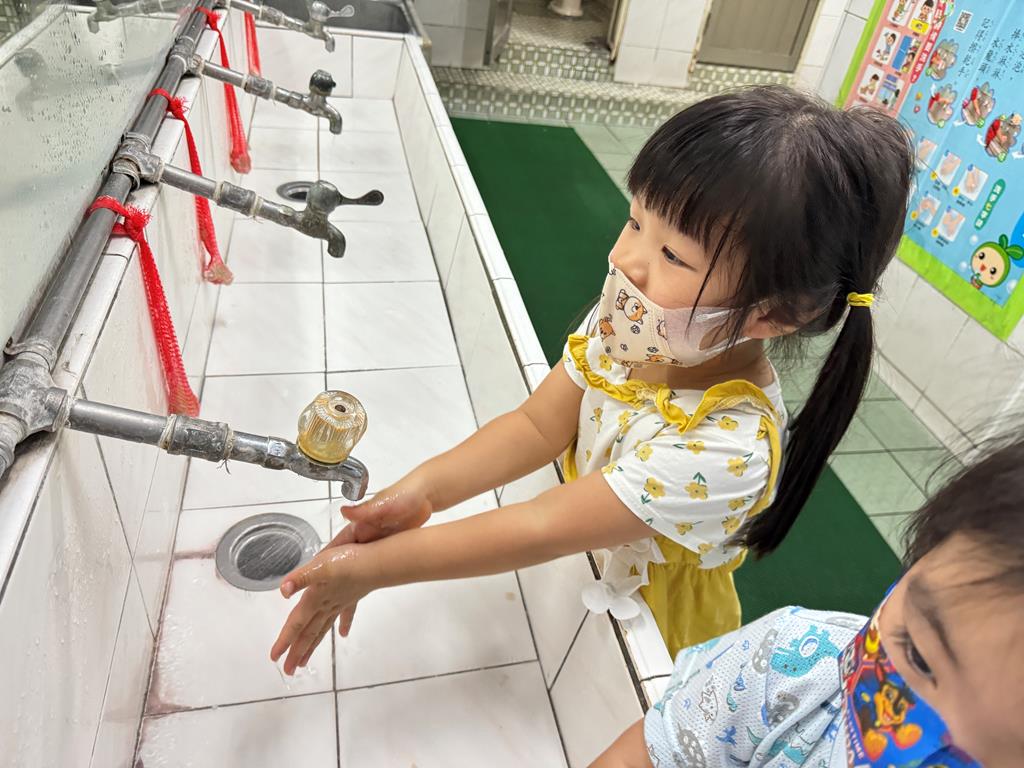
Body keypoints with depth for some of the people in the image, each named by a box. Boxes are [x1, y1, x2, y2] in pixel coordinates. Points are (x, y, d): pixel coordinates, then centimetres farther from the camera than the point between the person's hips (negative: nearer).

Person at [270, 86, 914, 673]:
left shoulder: (727, 448, -39)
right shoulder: (632, 323, -20)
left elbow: (545, 530, -37)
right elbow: (538, 425, -12)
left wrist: (372, 565, -30)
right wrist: (421, 489, -27)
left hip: (651, 615, -4)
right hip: (583, 564, 5)